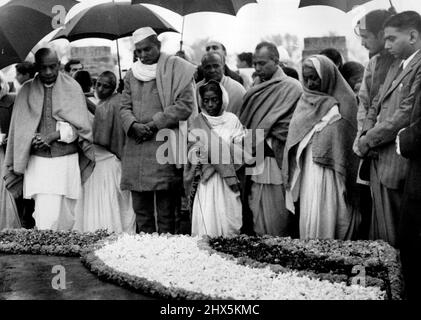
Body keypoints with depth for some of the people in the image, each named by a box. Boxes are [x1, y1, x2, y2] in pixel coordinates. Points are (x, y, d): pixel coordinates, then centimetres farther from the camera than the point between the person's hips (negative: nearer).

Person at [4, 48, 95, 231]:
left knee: (65, 219, 7)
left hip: (66, 160, 0)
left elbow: (80, 125, -2)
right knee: (46, 219, -10)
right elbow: (20, 129, 7)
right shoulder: (27, 91, 6)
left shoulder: (72, 88, 3)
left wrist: (54, 135, -15)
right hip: (38, 161, 0)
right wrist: (33, 139, -11)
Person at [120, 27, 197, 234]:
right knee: (140, 209, 7)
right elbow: (125, 107, 15)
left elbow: (185, 104, -8)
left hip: (164, 145, -5)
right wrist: (134, 126, -8)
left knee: (166, 209, -4)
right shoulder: (132, 74, 17)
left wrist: (154, 124, -11)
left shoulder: (176, 68, 0)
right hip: (136, 149, 5)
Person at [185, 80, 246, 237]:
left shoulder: (232, 120, 5)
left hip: (228, 182, 0)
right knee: (206, 220, -8)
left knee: (229, 221, -4)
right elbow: (192, 153, 4)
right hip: (206, 180, 0)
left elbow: (240, 149, 0)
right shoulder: (198, 123, 8)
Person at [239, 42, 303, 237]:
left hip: (274, 160, -6)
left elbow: (292, 125, -12)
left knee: (273, 219, -3)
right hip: (252, 160, 6)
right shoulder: (256, 89, 16)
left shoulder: (291, 87, -5)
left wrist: (264, 143, -13)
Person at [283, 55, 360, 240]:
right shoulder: (306, 101, 12)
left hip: (330, 171, -5)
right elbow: (294, 137, 15)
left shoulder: (343, 102, -5)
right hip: (307, 171, 5)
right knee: (308, 217, 6)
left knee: (325, 219, -6)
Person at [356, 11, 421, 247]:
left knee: (393, 238, -1)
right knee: (379, 232, 14)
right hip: (378, 161, 9)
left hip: (397, 164, -9)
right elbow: (377, 106, 22)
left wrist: (369, 140, -10)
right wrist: (366, 134, 3)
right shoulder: (396, 67, 18)